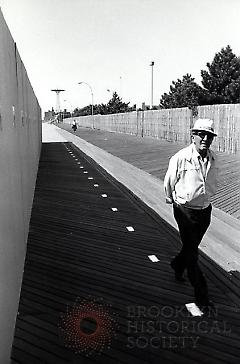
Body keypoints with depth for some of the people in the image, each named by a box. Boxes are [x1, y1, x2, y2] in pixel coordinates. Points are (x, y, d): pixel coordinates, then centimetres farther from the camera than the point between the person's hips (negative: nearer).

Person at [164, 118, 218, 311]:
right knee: (192, 253, 1)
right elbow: (169, 182, -4)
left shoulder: (213, 158, -1)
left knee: (192, 246, 22)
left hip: (205, 210, 6)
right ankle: (202, 295, 14)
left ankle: (177, 266, 52)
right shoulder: (181, 158, -18)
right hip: (185, 210, -6)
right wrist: (171, 199, 8)